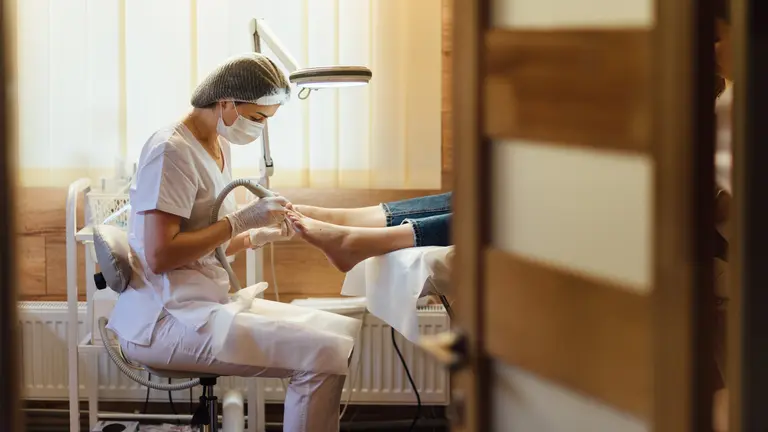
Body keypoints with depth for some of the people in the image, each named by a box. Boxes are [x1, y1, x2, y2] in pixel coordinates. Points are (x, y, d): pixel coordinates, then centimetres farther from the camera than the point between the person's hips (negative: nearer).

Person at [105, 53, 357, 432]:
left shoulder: (219, 147, 16)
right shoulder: (172, 150, -13)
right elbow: (159, 255, -19)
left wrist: (261, 235, 4)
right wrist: (240, 221, -16)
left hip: (208, 300, 10)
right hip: (164, 320, -10)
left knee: (341, 333, 5)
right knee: (323, 354, -22)